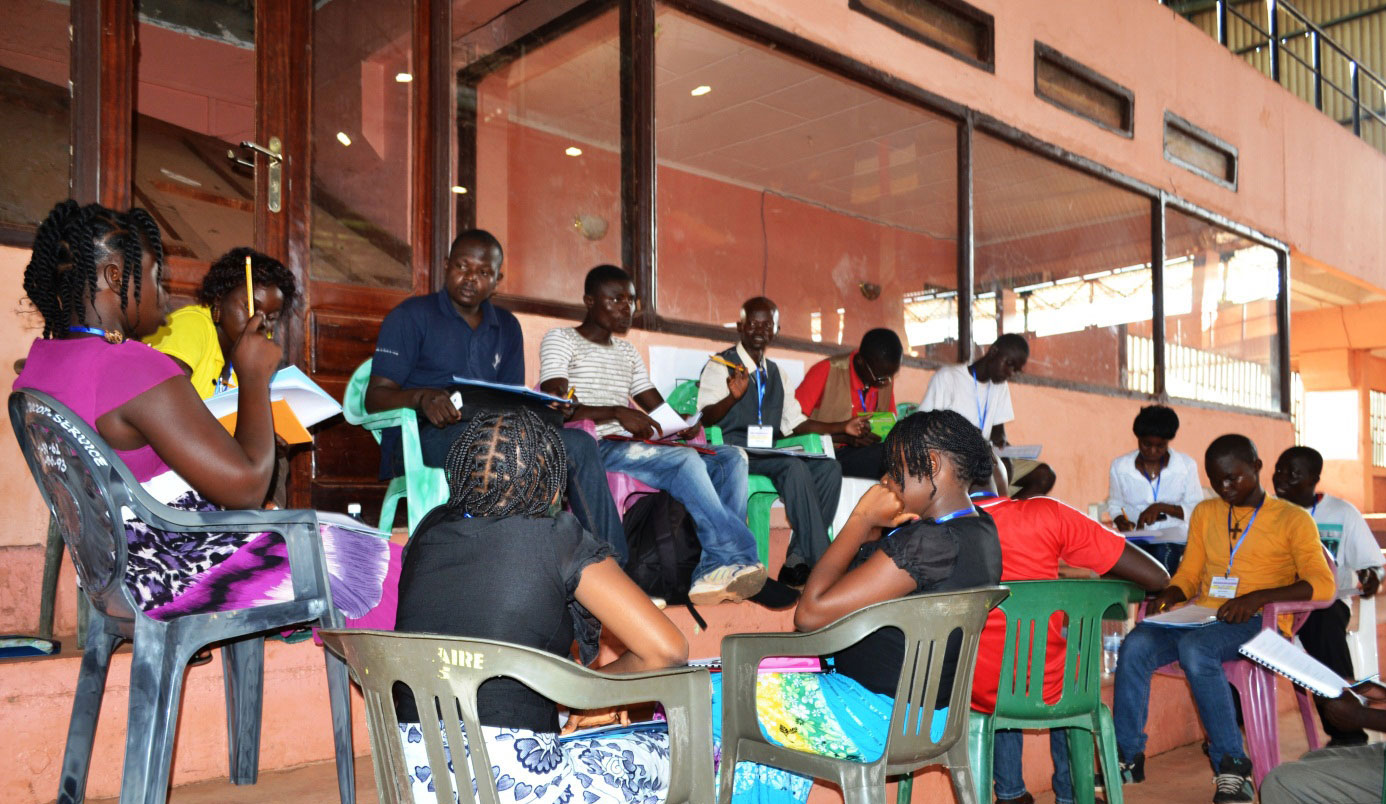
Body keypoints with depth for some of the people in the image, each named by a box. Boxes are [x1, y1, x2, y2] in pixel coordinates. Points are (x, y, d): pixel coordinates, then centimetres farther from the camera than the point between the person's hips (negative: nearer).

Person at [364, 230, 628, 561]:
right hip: (421, 439, -4)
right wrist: (421, 397, -24)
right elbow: (375, 397, -1)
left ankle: (614, 565, -22)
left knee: (580, 444, -19)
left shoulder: (507, 327, 22)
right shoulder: (411, 316, 7)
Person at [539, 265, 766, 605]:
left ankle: (713, 573, -28)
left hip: (633, 446, 7)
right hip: (594, 450, -7)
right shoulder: (560, 340, 6)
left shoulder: (626, 351, 28)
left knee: (731, 457, -14)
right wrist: (616, 412, -21)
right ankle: (738, 559, -30)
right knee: (685, 459, -32)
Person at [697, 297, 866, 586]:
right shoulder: (720, 366, 1)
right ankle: (820, 564, -26)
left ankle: (798, 560, -18)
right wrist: (733, 396, -31)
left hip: (770, 453, 7)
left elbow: (795, 422, 22)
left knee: (829, 467, -19)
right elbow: (706, 418, -11)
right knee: (795, 467, -32)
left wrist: (842, 427, 11)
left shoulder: (776, 373, 22)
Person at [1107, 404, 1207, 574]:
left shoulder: (1186, 466, 0)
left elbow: (1196, 510, 0)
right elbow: (1114, 504, 16)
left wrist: (1162, 507, -17)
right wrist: (1119, 520, -8)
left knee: (1163, 553, -37)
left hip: (1172, 534, -1)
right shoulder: (1120, 466, 4)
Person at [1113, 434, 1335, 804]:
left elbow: (1323, 586, -6)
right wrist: (1168, 595, -3)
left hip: (1257, 622, -5)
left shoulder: (1292, 519, 6)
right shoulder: (1205, 513, 22)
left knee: (1194, 648, -36)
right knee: (1135, 645, -25)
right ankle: (1128, 755, -17)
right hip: (1201, 618, 5)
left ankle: (1232, 768, -26)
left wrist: (1258, 597, -22)